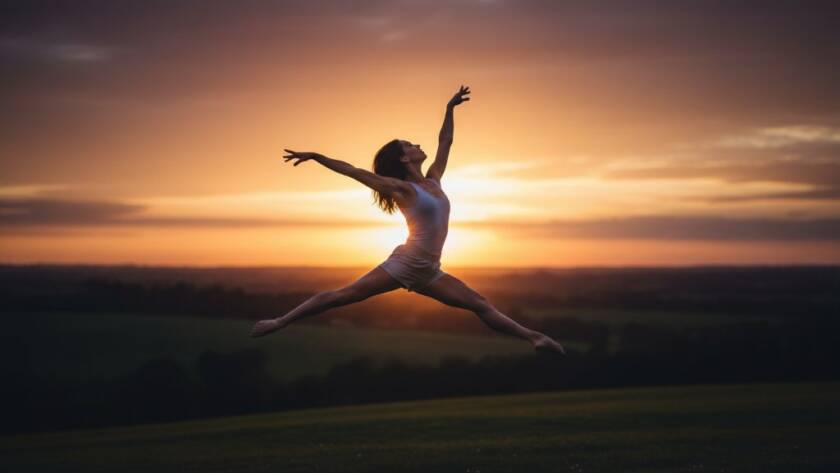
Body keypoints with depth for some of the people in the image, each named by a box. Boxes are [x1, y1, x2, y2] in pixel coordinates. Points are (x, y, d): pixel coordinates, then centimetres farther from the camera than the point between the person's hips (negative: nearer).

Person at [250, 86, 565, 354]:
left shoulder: (433, 180, 11)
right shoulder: (402, 189, -6)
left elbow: (445, 141, 22)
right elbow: (354, 172, -7)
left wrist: (450, 108, 20)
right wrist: (316, 157, -10)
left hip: (428, 273, 6)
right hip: (403, 264, -6)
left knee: (480, 305, 3)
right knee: (342, 296, -7)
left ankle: (532, 337, 5)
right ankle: (280, 322, -5)